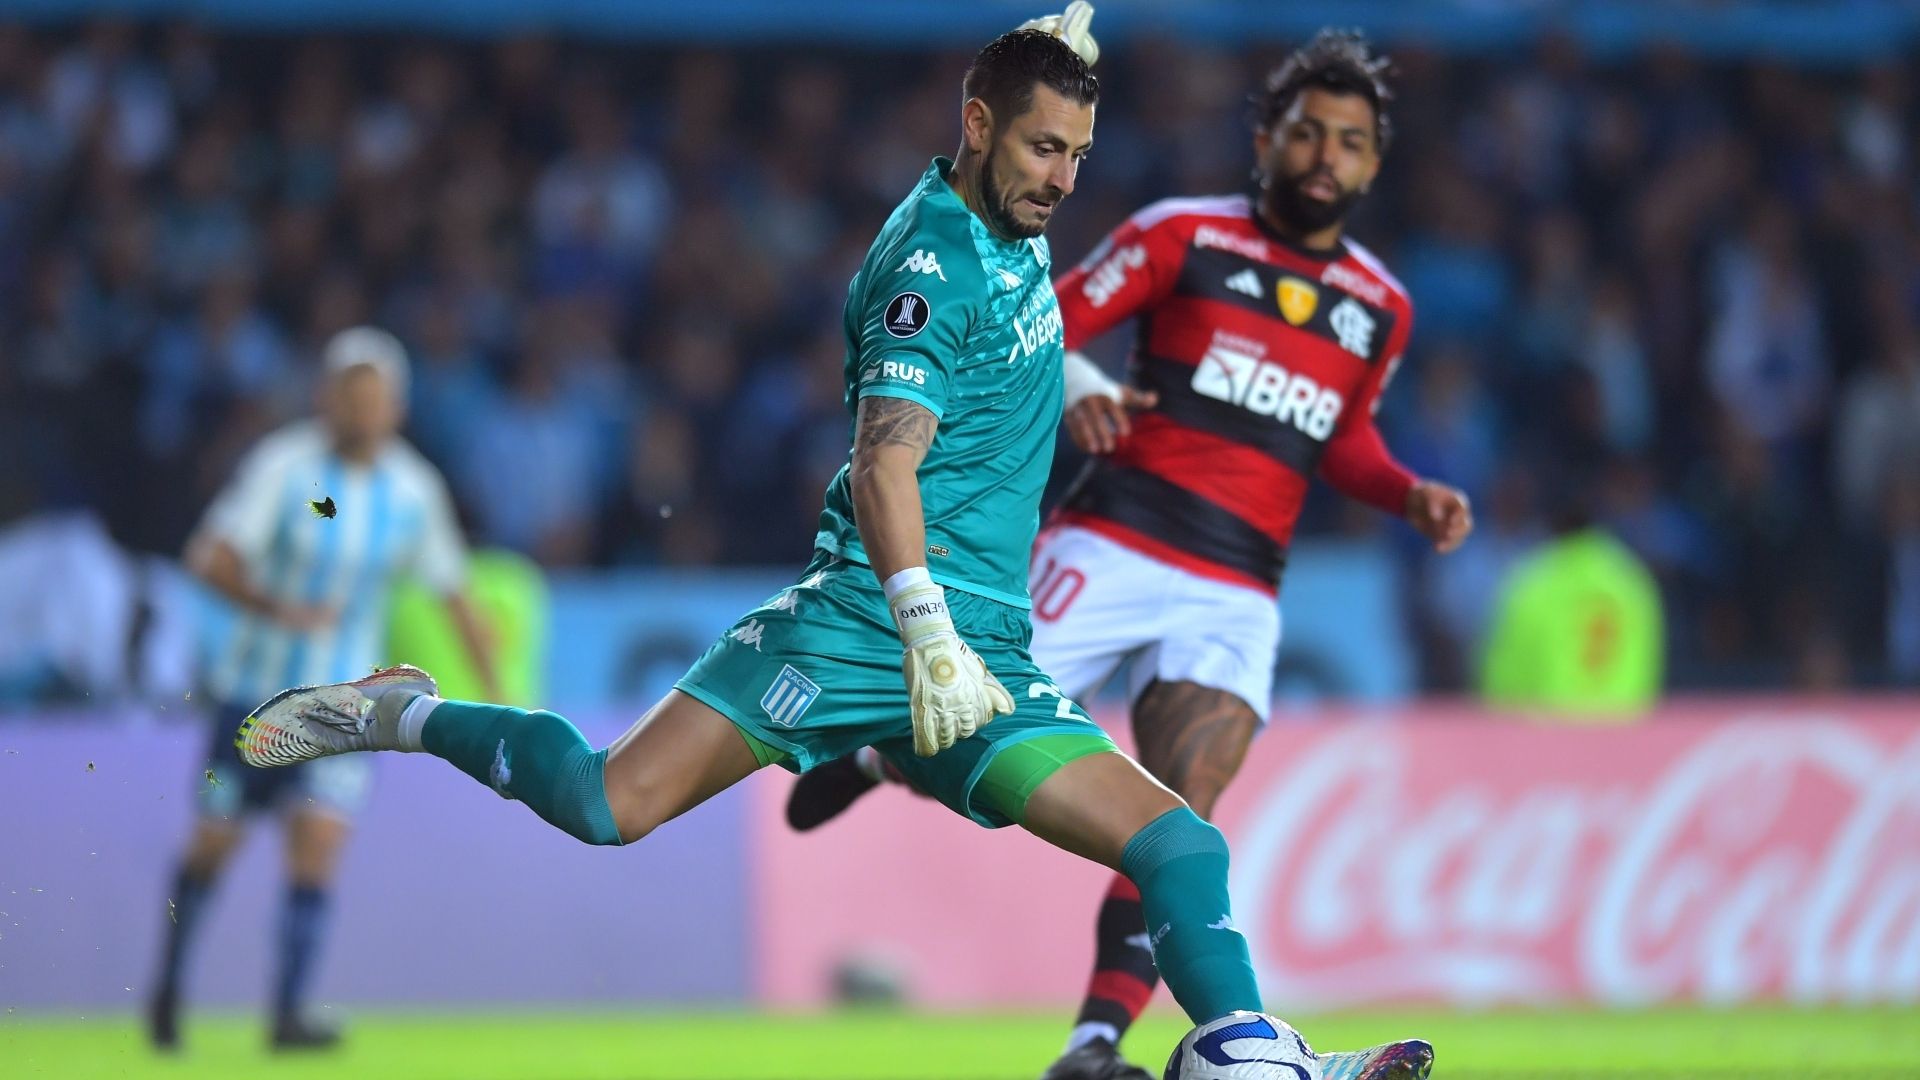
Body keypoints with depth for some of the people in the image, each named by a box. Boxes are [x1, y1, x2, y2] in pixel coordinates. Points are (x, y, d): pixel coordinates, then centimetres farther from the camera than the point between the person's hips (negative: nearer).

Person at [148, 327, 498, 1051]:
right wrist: (276, 608, -34)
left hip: (345, 693, 1)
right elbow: (210, 556, -19)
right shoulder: (283, 466, -12)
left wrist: (494, 696, 7)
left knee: (318, 839, -15)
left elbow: (454, 595, 8)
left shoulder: (415, 490, -2)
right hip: (256, 685, -1)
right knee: (214, 842, 6)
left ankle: (289, 1013, -14)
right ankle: (168, 987, 28)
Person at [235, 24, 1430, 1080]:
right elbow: (884, 463, -22)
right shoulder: (933, 264, -10)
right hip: (872, 613, -8)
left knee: (1184, 848, -9)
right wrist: (930, 638, -31)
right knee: (613, 806, -15)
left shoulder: (1012, 226, 15)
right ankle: (399, 716, 7)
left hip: (981, 651, 8)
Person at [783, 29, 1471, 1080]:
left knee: (1179, 825, -15)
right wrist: (1074, 383, -22)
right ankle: (875, 751, 28)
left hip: (1236, 594, 3)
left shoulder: (1380, 306, 13)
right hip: (1112, 549, -3)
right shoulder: (1184, 235, 0)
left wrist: (1411, 497, 9)